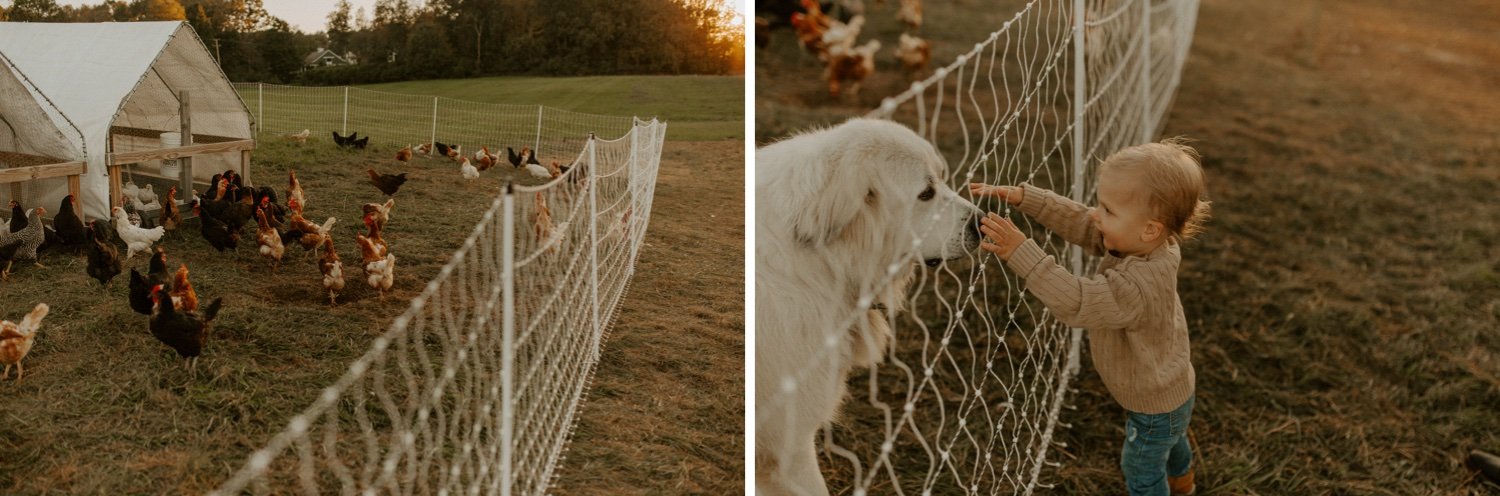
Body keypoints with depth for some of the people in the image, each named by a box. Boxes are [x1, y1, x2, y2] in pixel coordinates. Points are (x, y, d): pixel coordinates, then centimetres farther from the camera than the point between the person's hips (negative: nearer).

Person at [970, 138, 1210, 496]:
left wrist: (1020, 252, -49)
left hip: (1155, 405, -9)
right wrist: (1021, 197, -24)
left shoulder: (1138, 285, -44)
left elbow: (1075, 302, -46)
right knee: (1169, 439, 39)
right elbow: (1077, 221, -15)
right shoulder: (1149, 245, -19)